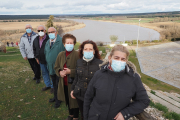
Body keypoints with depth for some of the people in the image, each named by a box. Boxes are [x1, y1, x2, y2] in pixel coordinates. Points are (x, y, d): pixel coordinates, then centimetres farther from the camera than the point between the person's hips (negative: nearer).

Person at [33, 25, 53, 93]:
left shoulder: (49, 39, -17)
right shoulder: (36, 40, 6)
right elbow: (34, 49, 20)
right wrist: (36, 58, 16)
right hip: (41, 61, 7)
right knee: (44, 73, 19)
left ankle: (53, 86, 23)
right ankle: (48, 85, 37)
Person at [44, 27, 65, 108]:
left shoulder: (61, 41, -17)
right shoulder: (48, 42, 9)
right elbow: (45, 53, 20)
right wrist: (48, 63, 14)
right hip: (51, 67, 7)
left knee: (58, 84, 8)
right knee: (54, 84, 22)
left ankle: (58, 100, 27)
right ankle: (55, 97, 41)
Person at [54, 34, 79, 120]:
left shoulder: (77, 55, -15)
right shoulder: (60, 55, 2)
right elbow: (56, 67, 11)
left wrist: (70, 71, -24)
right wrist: (59, 72, -8)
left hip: (73, 83, -5)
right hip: (64, 83, 6)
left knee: (74, 100, 10)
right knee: (67, 100, 23)